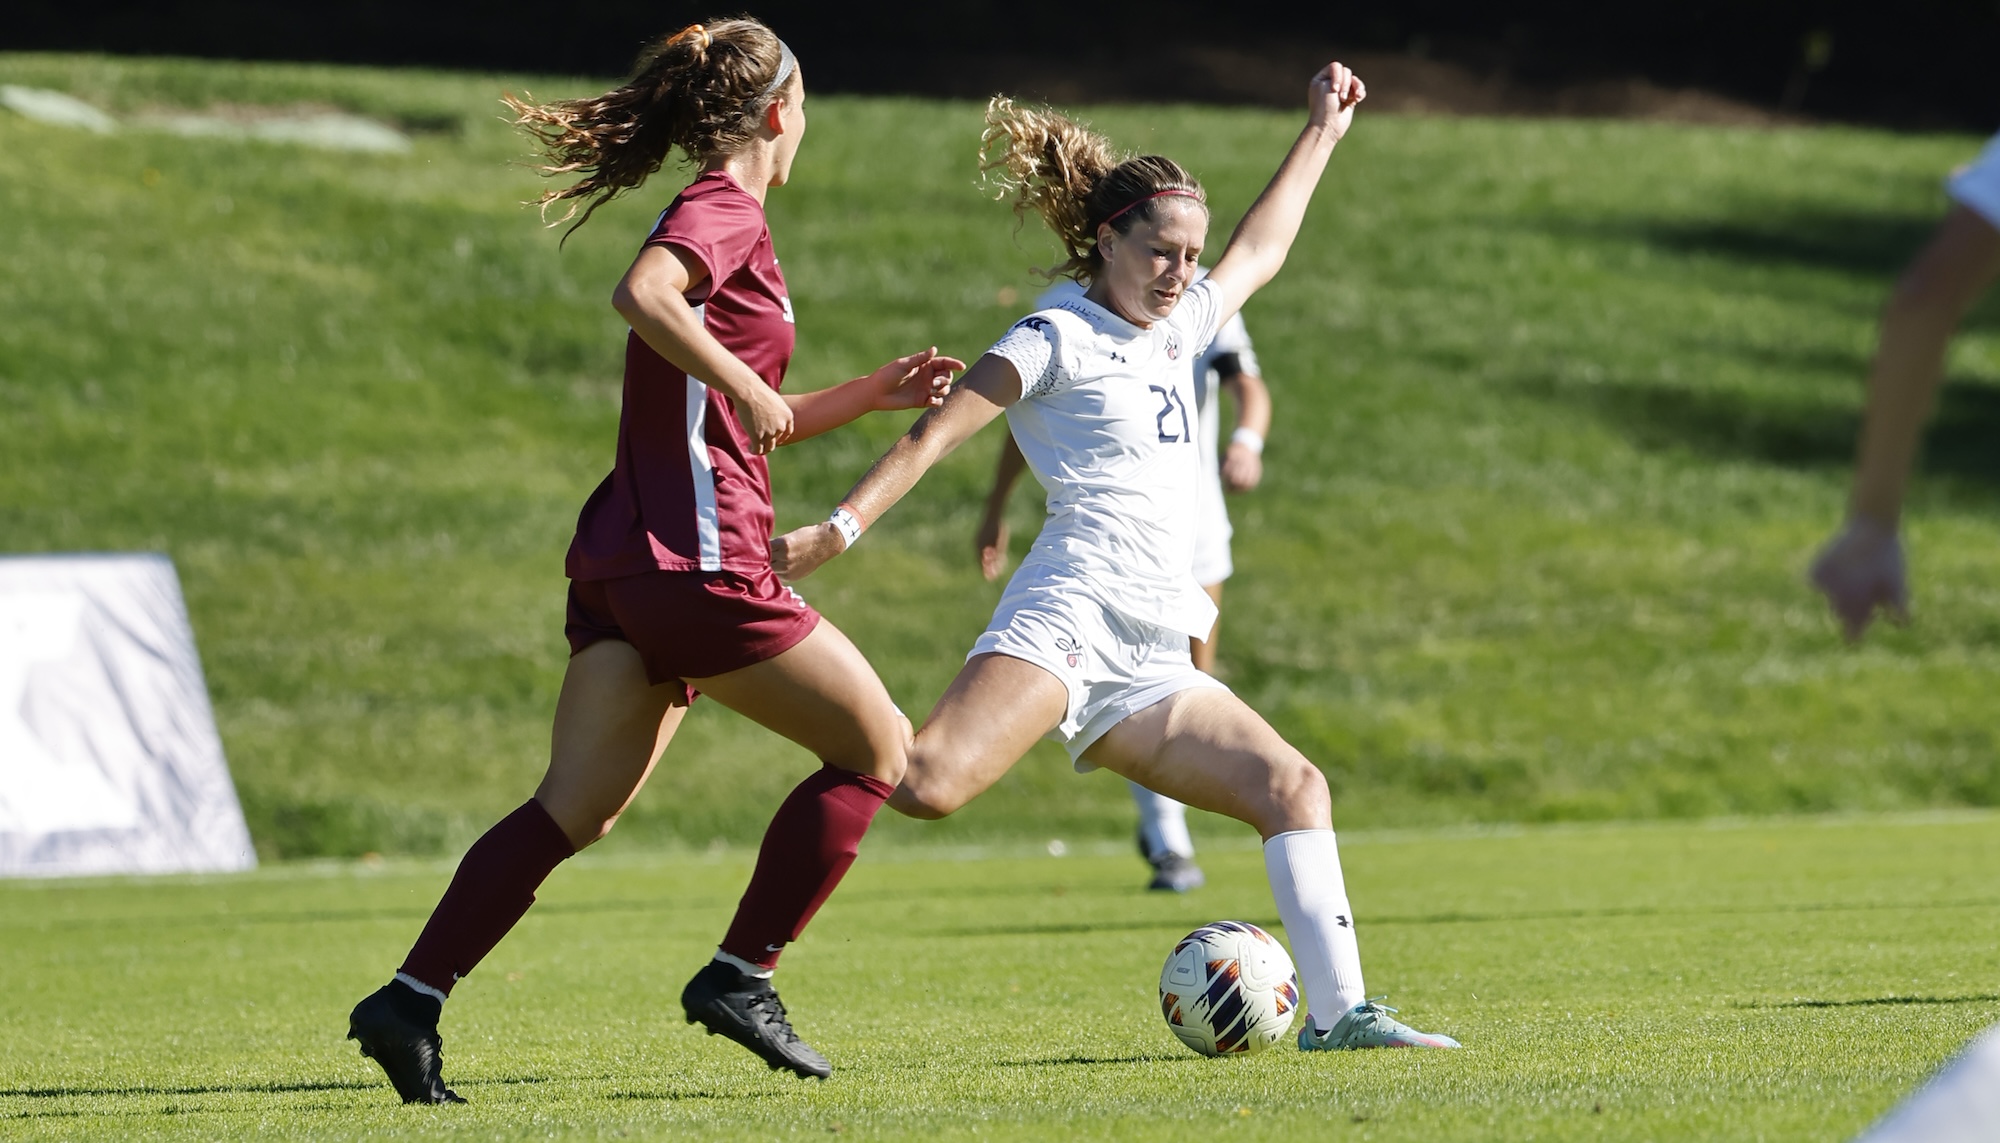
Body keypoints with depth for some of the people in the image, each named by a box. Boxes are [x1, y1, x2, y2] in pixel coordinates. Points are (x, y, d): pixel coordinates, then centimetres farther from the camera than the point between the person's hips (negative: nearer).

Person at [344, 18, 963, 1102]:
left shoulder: (712, 214, 23)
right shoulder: (726, 208, -6)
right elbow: (642, 293, -29)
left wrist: (870, 394, 27)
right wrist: (743, 382, -20)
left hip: (621, 565, 9)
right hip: (698, 559, -9)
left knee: (574, 809, 2)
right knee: (876, 748, 3)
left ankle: (410, 1001, -9)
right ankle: (738, 976, 3)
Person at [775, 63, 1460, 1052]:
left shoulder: (1177, 330, 24)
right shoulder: (1058, 339, 3)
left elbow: (1260, 250, 41)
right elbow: (936, 431, -5)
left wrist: (1322, 132, 47)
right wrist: (840, 527, -16)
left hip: (1150, 663, 8)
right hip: (1073, 607, -8)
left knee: (1294, 787, -4)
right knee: (927, 784, -32)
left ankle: (1337, 1011, -7)